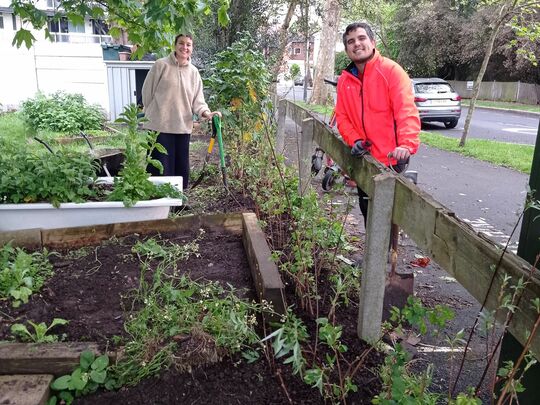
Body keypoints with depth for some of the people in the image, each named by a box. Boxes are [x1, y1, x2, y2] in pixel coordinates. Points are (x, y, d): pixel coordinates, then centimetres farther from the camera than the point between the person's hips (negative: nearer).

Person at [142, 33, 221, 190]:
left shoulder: (194, 72, 9)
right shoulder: (161, 65, -4)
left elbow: (197, 99, 4)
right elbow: (148, 91, 1)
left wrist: (206, 113, -14)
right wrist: (152, 113, 6)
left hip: (183, 126, 4)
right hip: (160, 125, -4)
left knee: (181, 167, 10)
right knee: (161, 167, -2)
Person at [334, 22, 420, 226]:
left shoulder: (391, 70, -10)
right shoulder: (344, 80, 7)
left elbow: (407, 111, -19)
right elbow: (342, 116, 8)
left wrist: (407, 145, -33)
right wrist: (354, 140, -10)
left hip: (390, 160, -6)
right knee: (367, 211, 19)